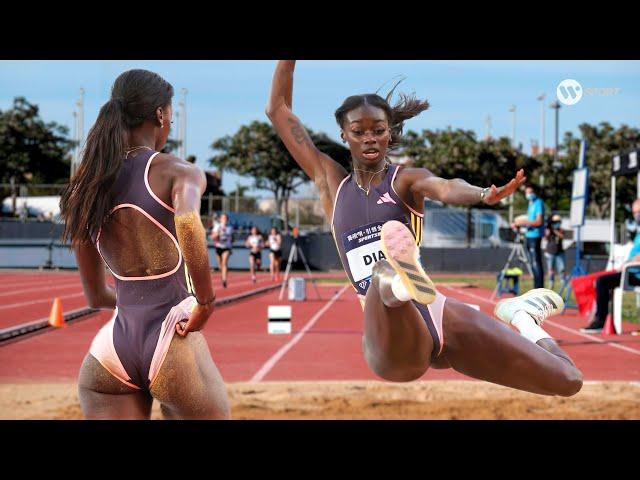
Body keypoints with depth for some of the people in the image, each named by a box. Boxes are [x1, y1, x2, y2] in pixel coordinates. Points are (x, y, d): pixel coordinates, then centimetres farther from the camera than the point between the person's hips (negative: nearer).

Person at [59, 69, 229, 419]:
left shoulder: (83, 191, 10)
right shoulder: (177, 172, -6)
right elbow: (188, 223, -30)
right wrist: (205, 302, -17)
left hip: (113, 345, 5)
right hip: (171, 344, -4)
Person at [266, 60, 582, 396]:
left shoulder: (405, 180, 6)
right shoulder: (332, 184, 14)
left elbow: (445, 188, -20)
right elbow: (278, 110, 15)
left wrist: (484, 195, -42)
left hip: (443, 318, 1)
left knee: (568, 381, 0)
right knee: (384, 273, -36)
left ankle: (523, 319, 33)